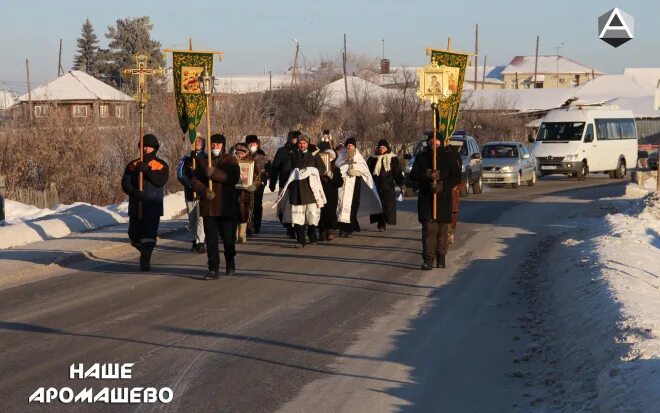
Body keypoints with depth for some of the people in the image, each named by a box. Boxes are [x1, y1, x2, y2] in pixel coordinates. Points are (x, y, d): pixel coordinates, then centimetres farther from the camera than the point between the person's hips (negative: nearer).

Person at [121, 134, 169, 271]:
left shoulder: (161, 165, 4)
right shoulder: (133, 165, 10)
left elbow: (161, 181, -13)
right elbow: (125, 182, -1)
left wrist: (147, 170, -21)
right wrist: (133, 191, -20)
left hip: (153, 206, -3)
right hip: (135, 205, 3)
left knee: (149, 235, -14)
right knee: (134, 236, 9)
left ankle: (146, 260, -8)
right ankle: (145, 254, 34)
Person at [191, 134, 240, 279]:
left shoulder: (230, 161, 2)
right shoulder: (202, 161, 10)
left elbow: (234, 178, -14)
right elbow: (195, 180, 5)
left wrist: (215, 173, -23)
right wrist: (204, 190, -14)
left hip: (226, 206, -2)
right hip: (208, 206, 2)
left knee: (228, 237, 5)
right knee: (211, 239, -2)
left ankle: (230, 263, 31)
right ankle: (214, 269, 2)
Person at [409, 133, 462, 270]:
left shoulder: (449, 157, 5)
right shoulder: (421, 157, 9)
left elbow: (457, 177, 0)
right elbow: (413, 175, -1)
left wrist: (443, 186, -16)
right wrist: (427, 175, -20)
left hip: (443, 198, 0)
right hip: (426, 198, 0)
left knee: (442, 230, 6)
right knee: (428, 228, -10)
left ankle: (441, 258, 19)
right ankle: (428, 259, -12)